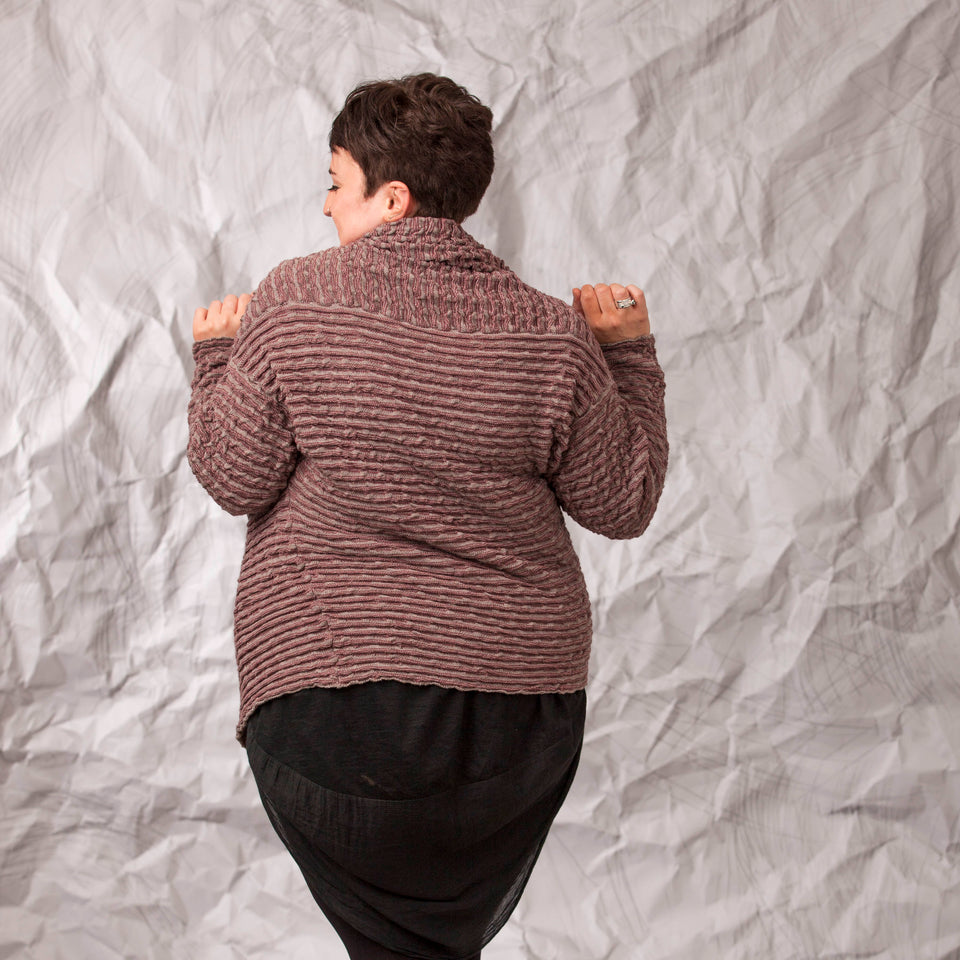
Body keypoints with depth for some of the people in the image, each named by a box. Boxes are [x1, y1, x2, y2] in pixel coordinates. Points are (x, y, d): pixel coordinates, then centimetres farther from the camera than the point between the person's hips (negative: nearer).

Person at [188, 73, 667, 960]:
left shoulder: (293, 304, -9)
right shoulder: (550, 336, -5)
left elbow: (233, 480, -4)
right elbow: (625, 505, 2)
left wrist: (217, 356, 13)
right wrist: (630, 355, 13)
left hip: (326, 687, -2)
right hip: (517, 696, 3)